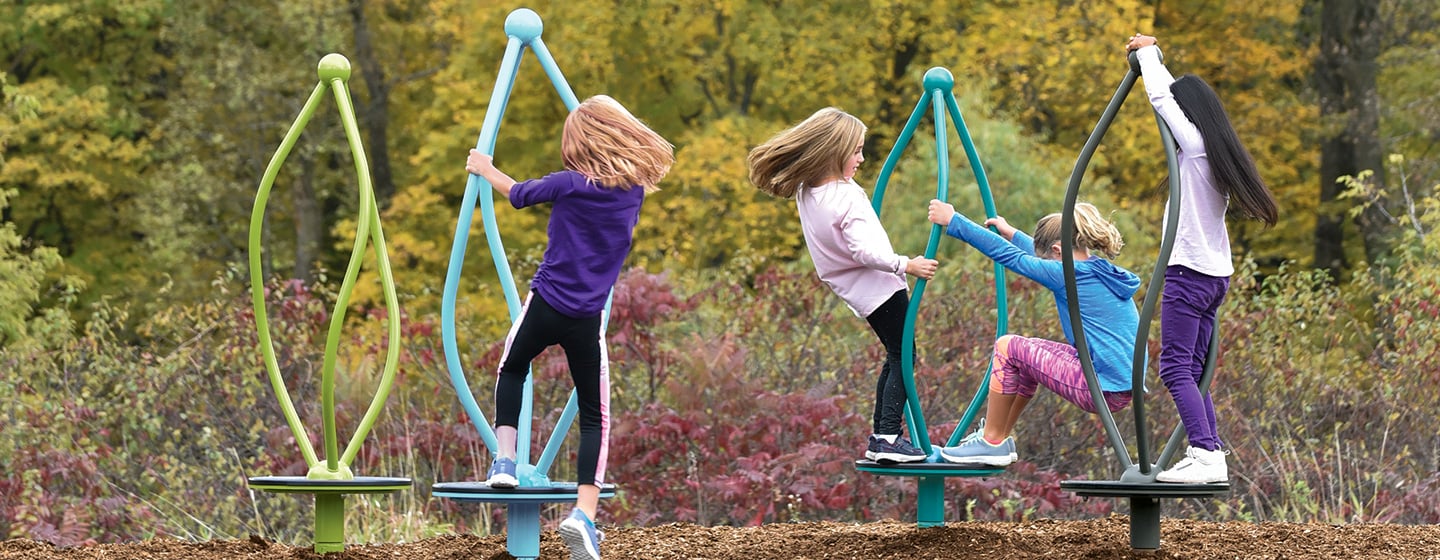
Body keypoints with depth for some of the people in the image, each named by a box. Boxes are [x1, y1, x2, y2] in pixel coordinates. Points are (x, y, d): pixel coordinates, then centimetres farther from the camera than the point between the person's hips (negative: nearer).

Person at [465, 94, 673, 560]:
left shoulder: (569, 184, -9)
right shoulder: (634, 190, 0)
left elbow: (519, 194, 9)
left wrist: (486, 170, 29)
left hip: (545, 306, -1)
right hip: (587, 320, 1)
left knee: (511, 370, 29)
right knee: (595, 415, 5)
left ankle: (504, 459, 14)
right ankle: (584, 513, -12)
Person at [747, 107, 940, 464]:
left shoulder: (806, 191, 0)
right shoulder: (847, 197, -24)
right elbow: (866, 251, -30)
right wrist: (906, 265, -30)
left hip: (856, 291, 9)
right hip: (880, 287, -9)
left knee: (894, 358, 18)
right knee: (902, 357, -6)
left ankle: (880, 437, 16)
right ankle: (888, 439, -15)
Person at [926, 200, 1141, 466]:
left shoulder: (1070, 275, -11)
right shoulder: (1103, 272, 13)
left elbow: (1008, 255, -4)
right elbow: (1045, 257, 32)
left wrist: (953, 221, 4)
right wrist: (1012, 234, 45)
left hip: (1101, 390, -9)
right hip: (1123, 389, 9)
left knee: (1008, 347, 2)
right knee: (1029, 354, 24)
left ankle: (991, 443, 9)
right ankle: (1000, 436, 31)